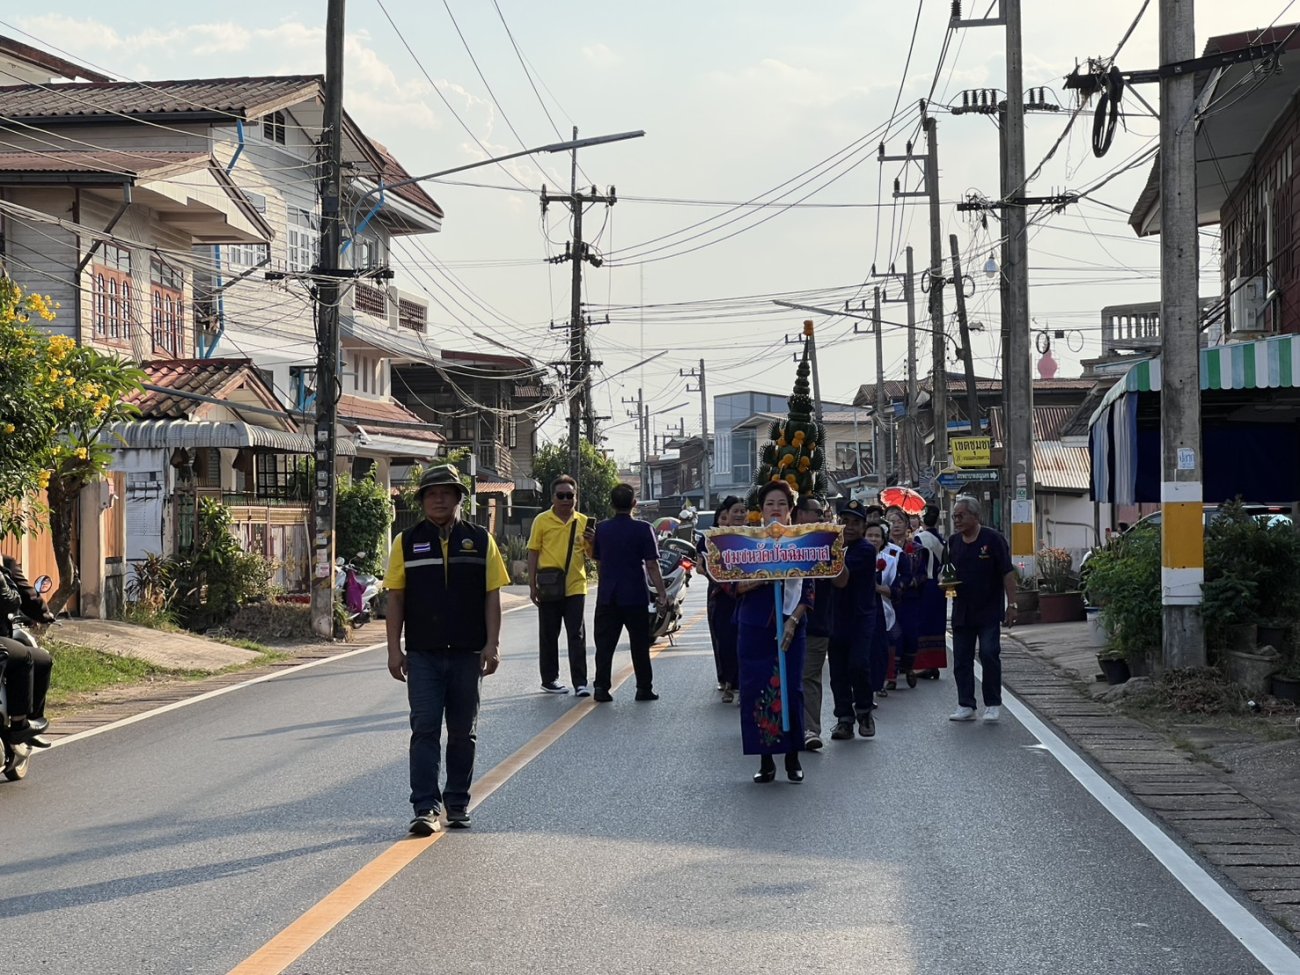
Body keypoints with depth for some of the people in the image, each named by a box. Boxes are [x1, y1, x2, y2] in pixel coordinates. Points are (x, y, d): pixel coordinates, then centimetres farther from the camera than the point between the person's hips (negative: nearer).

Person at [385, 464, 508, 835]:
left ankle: (458, 804, 20)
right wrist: (394, 649, -1)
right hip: (423, 654, -1)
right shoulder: (407, 543, 5)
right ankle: (426, 808, -6)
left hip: (468, 653, 1)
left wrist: (493, 645, -4)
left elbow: (492, 596, 4)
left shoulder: (480, 541, 5)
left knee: (463, 732, 9)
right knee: (425, 729, -7)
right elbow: (395, 598, 5)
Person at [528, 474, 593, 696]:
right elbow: (533, 553, 2)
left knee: (577, 636, -3)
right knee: (549, 636, 8)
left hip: (575, 587, 1)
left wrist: (592, 542, -10)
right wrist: (532, 585, -2)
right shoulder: (542, 520, 0)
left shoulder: (583, 521, 6)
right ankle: (549, 680, 19)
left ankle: (580, 683, -3)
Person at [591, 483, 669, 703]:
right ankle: (644, 688, 9)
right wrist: (662, 593, -8)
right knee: (639, 644, 7)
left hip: (607, 596, 2)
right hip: (635, 595, -2)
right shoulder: (643, 530, -9)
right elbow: (652, 565, -11)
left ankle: (601, 687, 0)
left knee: (605, 643, 6)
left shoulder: (601, 529, 2)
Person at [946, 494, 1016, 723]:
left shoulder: (992, 539, -7)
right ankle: (965, 706, 11)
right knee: (961, 659, 5)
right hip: (962, 611, 5)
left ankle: (993, 704, 4)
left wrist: (1011, 604, -11)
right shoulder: (954, 542, 9)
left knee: (989, 654, -7)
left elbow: (1007, 573, -7)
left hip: (989, 611, -5)